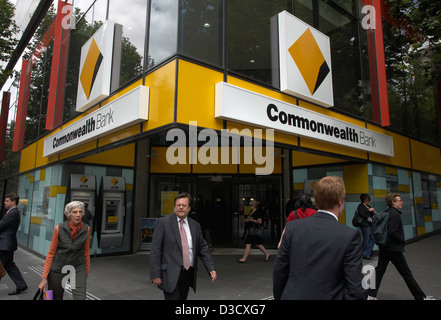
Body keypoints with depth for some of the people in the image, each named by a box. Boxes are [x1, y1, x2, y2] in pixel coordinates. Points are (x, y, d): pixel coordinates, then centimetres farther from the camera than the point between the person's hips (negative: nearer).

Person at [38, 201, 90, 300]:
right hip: (59, 267, 0)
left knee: (80, 297, -13)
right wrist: (44, 278, -7)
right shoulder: (59, 228, -13)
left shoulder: (86, 229, -9)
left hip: (78, 267, 1)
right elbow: (51, 253, -6)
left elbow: (86, 252, 4)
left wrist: (86, 273, 10)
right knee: (56, 297, 15)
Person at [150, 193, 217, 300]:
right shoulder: (164, 222, -5)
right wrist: (155, 275, -11)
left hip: (188, 274, 5)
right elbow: (155, 250, -7)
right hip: (171, 275, -4)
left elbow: (203, 249, 11)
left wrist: (211, 268, 2)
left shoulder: (195, 225, 8)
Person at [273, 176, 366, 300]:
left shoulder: (292, 227, -8)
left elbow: (279, 272, -1)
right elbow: (355, 288, -14)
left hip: (292, 295, 1)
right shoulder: (350, 236, -16)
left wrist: (278, 297, 12)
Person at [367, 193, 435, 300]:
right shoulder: (395, 214, -17)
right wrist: (402, 240, -9)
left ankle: (371, 295, 10)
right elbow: (393, 232, -24)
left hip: (384, 248, 8)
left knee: (379, 271, 9)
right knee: (406, 273, 5)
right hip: (394, 249, -8)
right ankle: (421, 297, 20)